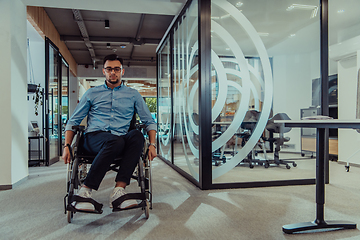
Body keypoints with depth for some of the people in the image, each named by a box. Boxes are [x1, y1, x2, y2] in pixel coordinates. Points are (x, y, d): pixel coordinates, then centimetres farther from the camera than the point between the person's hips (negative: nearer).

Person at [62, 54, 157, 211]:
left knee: (137, 135, -34)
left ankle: (118, 190, -37)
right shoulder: (92, 94, 19)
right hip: (94, 138, -1)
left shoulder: (133, 95, 19)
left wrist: (152, 144, -1)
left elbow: (149, 122, 16)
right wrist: (67, 146, 4)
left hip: (121, 139, 1)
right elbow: (73, 121, 18)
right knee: (116, 141, -37)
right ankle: (85, 191, -30)